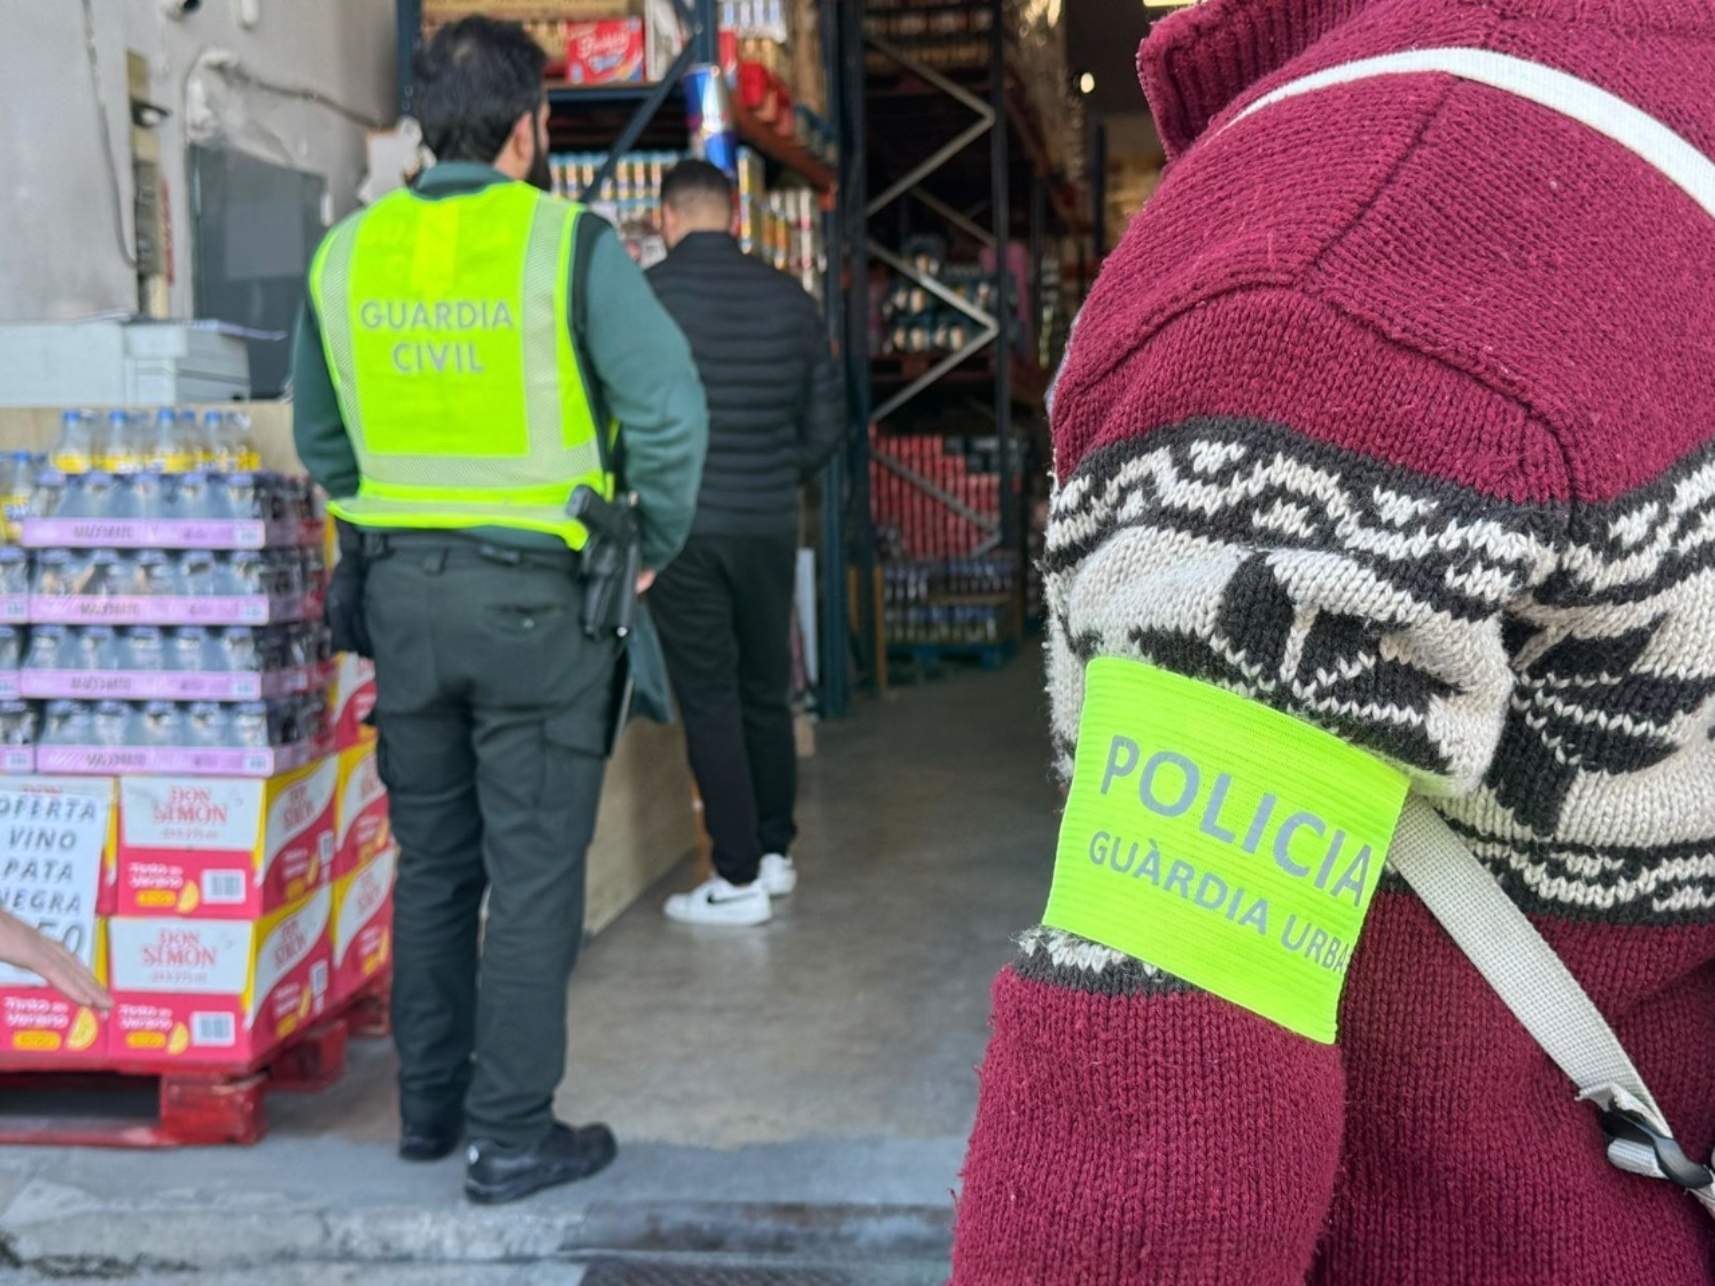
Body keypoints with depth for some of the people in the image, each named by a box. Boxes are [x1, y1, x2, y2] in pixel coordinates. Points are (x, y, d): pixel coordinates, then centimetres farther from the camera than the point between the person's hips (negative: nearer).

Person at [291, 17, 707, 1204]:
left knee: (433, 861, 17)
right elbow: (672, 410, -15)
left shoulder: (349, 252, 5)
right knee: (533, 874, 4)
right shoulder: (571, 244, -10)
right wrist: (651, 547, -2)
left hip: (405, 590, 5)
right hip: (537, 597, -5)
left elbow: (321, 437, 13)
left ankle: (430, 1102, 29)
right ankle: (513, 1137, 11)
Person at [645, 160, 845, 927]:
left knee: (709, 700, 2)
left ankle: (740, 879, 6)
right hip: (769, 526, 4)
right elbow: (827, 422, 6)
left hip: (683, 527, -4)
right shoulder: (789, 301, 3)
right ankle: (775, 853, 27)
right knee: (766, 691, 16)